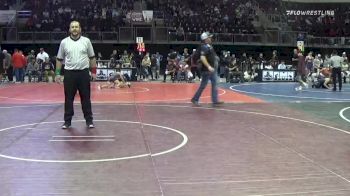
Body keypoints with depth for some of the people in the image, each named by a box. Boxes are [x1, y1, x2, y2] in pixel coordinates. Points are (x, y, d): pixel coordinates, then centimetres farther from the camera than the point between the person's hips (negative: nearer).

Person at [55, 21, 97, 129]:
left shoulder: (86, 41, 3)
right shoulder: (64, 42, 4)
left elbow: (92, 57, 8)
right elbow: (59, 59, 8)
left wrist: (93, 71, 3)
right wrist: (58, 73, 3)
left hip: (84, 73, 0)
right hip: (69, 73, 0)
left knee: (86, 98, 4)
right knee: (68, 98, 5)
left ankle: (89, 120, 12)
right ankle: (67, 121, 15)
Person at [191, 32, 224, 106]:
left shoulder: (209, 46, 11)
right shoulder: (204, 47, -18)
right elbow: (202, 58, -29)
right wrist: (208, 66, -32)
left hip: (212, 69, 10)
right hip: (207, 70, -10)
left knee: (214, 84, 7)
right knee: (203, 85, 0)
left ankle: (215, 101, 8)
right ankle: (195, 99, 12)